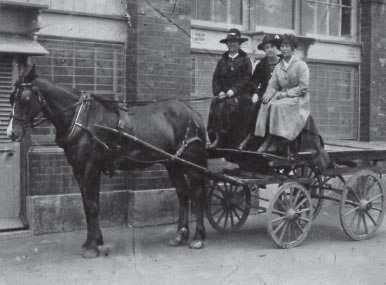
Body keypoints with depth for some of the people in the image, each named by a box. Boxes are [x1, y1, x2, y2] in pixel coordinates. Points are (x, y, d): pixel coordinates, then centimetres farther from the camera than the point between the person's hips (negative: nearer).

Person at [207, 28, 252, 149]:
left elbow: (247, 78, -4)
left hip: (240, 94, -4)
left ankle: (223, 137, -25)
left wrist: (233, 90, -15)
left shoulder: (245, 60, 7)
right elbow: (216, 78, 12)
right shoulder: (222, 60, 18)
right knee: (214, 104, -25)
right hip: (223, 93, 4)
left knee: (225, 105, -30)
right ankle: (214, 136, -23)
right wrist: (218, 91, -6)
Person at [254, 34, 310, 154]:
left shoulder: (301, 65, -3)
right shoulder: (278, 66, 13)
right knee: (266, 104, -24)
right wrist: (268, 94, -14)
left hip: (298, 99, -5)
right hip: (282, 96, 5)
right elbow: (272, 85, 8)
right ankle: (266, 140, -29)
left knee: (278, 105, -32)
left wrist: (286, 93, -17)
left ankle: (275, 142, -27)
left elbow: (303, 87, -10)